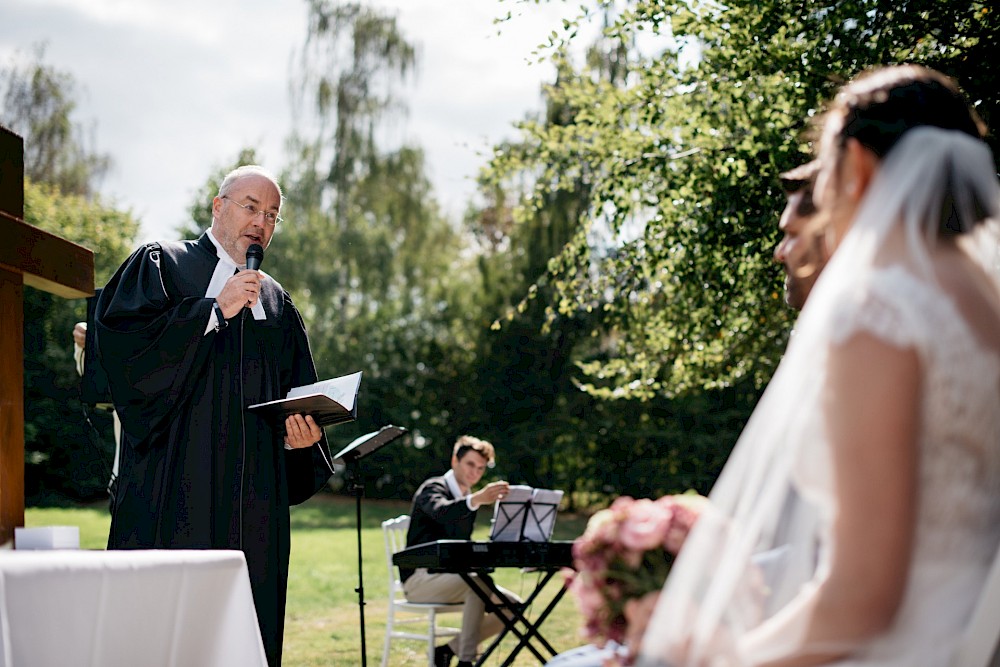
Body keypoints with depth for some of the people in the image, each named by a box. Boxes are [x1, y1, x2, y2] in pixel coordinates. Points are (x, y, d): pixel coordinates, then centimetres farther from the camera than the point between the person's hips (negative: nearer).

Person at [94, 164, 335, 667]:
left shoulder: (277, 303, 21)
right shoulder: (161, 265, 7)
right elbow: (119, 338, -11)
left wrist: (302, 433, -3)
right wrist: (216, 309, -10)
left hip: (253, 492, 5)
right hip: (174, 487, -5)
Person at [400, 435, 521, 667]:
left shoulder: (468, 499, 18)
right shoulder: (433, 488, -9)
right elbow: (442, 512, -35)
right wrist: (477, 499, -53)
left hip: (450, 577, 8)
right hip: (420, 577, -8)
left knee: (512, 605, -8)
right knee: (478, 584, -34)